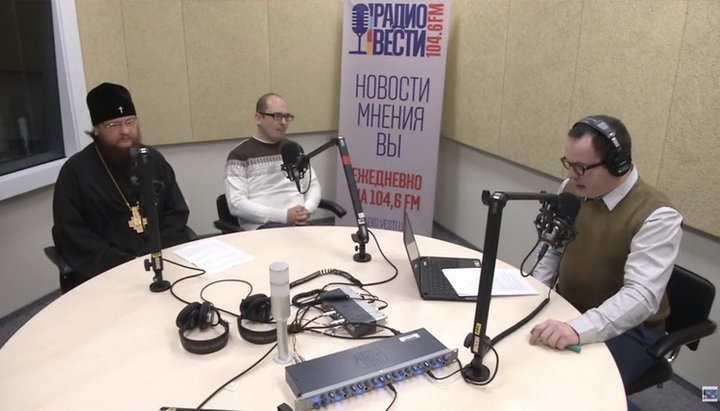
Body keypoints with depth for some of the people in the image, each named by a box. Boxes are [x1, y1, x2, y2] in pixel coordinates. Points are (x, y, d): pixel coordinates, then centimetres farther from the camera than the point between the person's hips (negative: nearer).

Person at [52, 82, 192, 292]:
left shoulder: (153, 159, 11)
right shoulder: (76, 171, -2)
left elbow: (176, 212, 12)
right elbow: (71, 237, -6)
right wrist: (125, 263, -16)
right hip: (105, 272, -4)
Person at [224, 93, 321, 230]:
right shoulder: (240, 154, 1)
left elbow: (313, 185, 19)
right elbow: (236, 203, -8)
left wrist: (307, 209, -5)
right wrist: (283, 215, -16)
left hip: (299, 223, 6)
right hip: (262, 226, -5)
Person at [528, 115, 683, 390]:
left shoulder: (656, 216, -21)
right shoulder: (571, 189, -1)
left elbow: (641, 295, -30)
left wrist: (577, 329, -44)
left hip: (628, 328, -6)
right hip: (567, 310, 6)